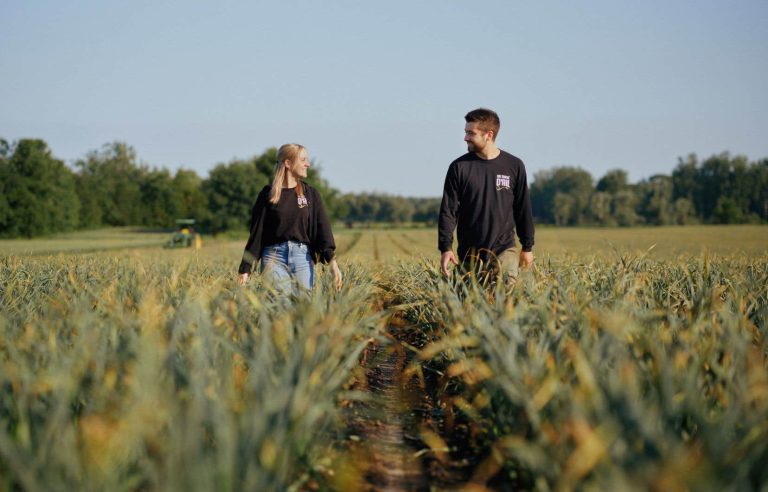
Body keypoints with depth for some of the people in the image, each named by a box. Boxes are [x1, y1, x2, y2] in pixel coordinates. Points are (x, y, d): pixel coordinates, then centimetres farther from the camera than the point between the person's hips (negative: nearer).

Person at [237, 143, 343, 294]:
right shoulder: (268, 194, 3)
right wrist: (245, 270, -1)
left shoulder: (311, 194, 9)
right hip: (274, 256, -2)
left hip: (302, 256, 2)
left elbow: (323, 229, 0)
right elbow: (256, 232, 4)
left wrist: (332, 261, -15)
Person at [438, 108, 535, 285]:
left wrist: (527, 247, 12)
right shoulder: (459, 167, 1)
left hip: (504, 250, 0)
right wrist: (445, 247, -9)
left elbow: (523, 209, 10)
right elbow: (448, 210, 0)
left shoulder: (514, 166, 3)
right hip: (470, 255, 1)